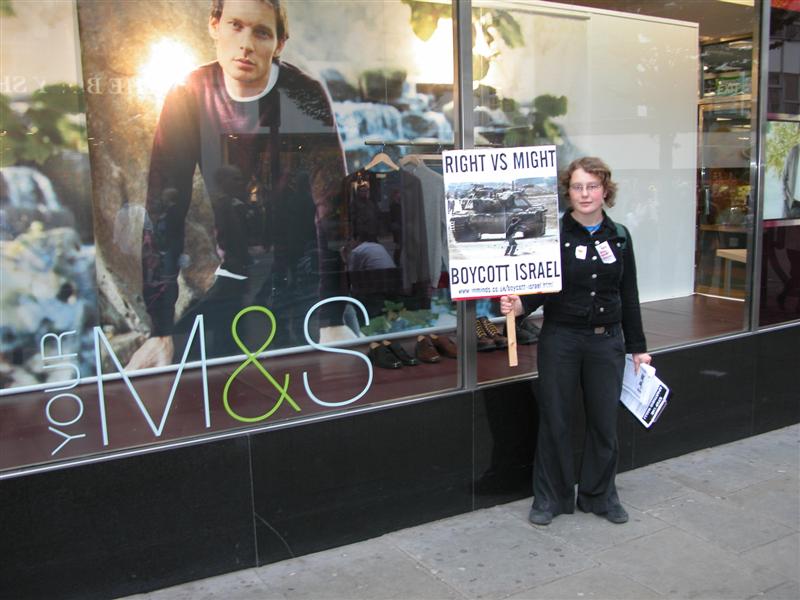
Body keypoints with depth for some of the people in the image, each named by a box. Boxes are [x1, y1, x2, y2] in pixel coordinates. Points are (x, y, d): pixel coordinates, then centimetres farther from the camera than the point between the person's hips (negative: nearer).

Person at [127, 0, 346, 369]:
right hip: (236, 280, 3)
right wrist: (160, 329, -12)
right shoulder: (189, 97, -6)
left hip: (306, 280, -2)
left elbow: (333, 210, -21)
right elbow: (163, 210, -7)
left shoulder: (304, 97, -13)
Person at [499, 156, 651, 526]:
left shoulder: (619, 237, 5)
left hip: (606, 342, 3)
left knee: (604, 422, 10)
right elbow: (539, 288, -7)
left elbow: (629, 297, 9)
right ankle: (551, 498, 23)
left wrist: (638, 347, 10)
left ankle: (599, 496, 29)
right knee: (555, 421, 6)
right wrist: (519, 306, -28)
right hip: (560, 340, -3)